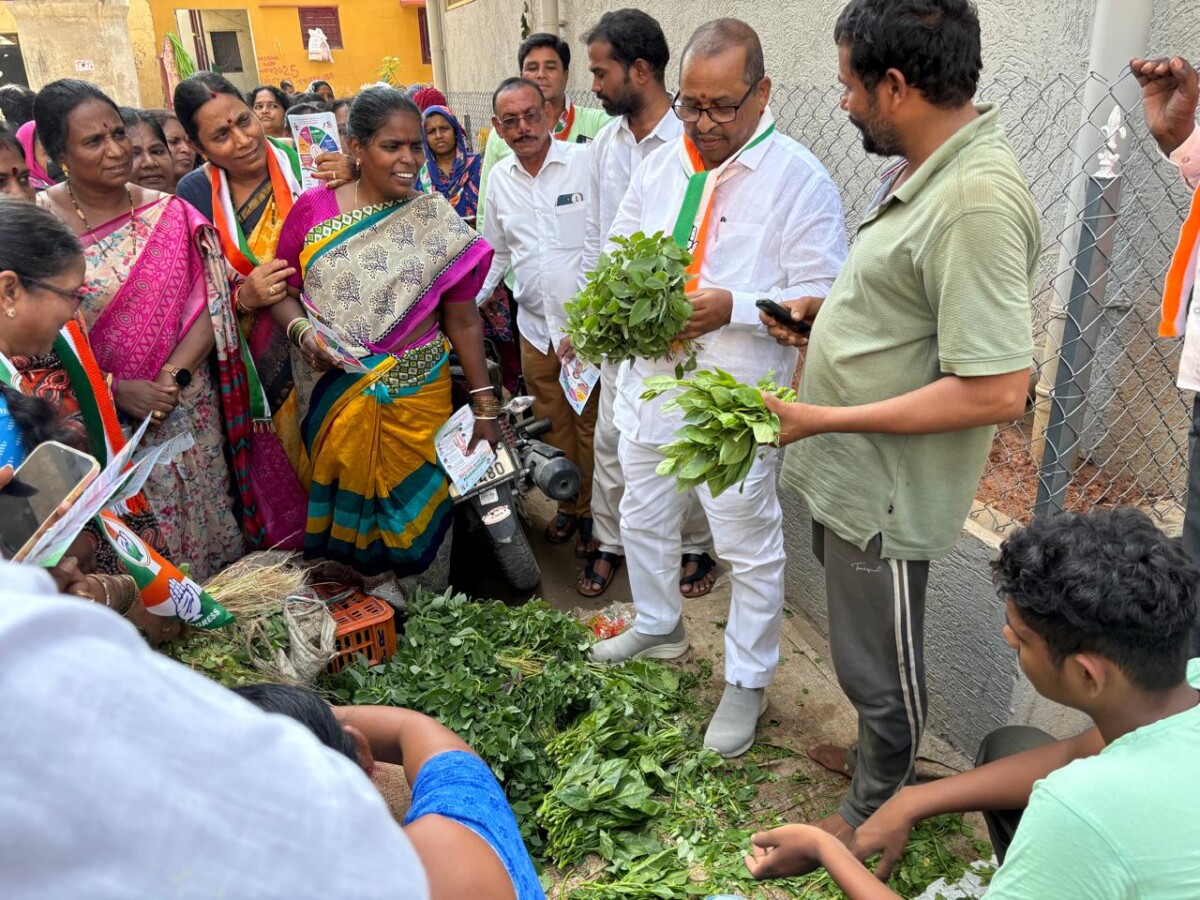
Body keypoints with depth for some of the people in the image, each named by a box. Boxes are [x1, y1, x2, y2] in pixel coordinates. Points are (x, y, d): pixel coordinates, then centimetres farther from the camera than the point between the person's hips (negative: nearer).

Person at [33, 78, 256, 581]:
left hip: (189, 412, 3)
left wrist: (171, 377, -15)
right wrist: (115, 389, -17)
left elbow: (210, 308, -2)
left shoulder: (170, 215, 1)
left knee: (209, 523, 14)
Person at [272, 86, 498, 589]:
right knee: (348, 510, 11)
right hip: (336, 396, 1)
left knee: (418, 512, 7)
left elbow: (462, 320, -1)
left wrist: (484, 405, -3)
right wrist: (302, 331, -16)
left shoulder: (439, 223, 0)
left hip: (420, 397, 0)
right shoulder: (313, 209, -1)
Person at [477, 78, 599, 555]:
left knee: (591, 426, 9)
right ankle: (568, 505, 36)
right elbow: (495, 253, 16)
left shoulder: (587, 162, -10)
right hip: (535, 327, 5)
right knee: (553, 425, 17)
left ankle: (593, 511, 28)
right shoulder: (500, 178, 6)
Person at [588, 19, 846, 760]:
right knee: (644, 518, 21)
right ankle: (659, 626, 46)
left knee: (750, 545, 6)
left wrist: (733, 307, -26)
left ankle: (749, 682, 25)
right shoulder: (660, 165, 7)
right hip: (651, 381, 6)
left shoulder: (799, 179, -11)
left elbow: (820, 298, -14)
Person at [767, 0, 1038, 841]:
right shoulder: (932, 165, 4)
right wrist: (826, 308, 6)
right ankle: (876, 758, 52)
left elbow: (996, 391, -29)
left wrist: (822, 418, -25)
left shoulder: (977, 201, -27)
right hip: (856, 472, 9)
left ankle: (874, 817, 38)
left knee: (879, 662, 13)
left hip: (888, 486, -9)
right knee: (864, 641, 27)